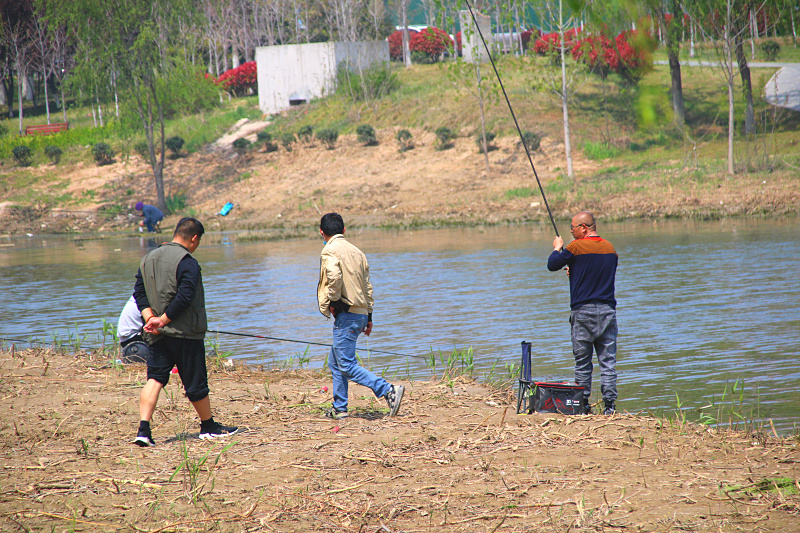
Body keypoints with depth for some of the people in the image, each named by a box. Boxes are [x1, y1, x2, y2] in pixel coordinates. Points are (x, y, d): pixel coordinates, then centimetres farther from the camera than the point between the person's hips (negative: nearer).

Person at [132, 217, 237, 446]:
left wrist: (150, 318, -2)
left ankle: (143, 428, -13)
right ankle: (209, 427, 23)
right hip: (185, 333, -6)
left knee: (154, 379, 2)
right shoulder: (187, 262, -13)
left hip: (158, 335, 6)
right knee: (196, 382, 7)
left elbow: (139, 293, 8)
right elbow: (185, 297, -22)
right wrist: (163, 320, -15)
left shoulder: (148, 259, 12)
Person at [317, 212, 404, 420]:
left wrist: (330, 303, -14)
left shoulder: (329, 251, -9)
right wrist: (368, 316, 20)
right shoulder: (356, 251, 16)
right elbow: (367, 286, 17)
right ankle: (339, 409, 21)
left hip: (346, 316, -9)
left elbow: (334, 277, -27)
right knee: (335, 362, 19)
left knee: (347, 365, -9)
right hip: (361, 314, 9)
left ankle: (389, 391, -21)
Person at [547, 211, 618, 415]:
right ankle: (610, 404, -2)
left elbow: (552, 265, 1)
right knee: (608, 360, 3)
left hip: (583, 310, -4)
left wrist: (557, 248, 19)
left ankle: (583, 405, 6)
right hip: (607, 310, 4)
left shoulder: (576, 247, -9)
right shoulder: (610, 248, 9)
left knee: (582, 362, 4)